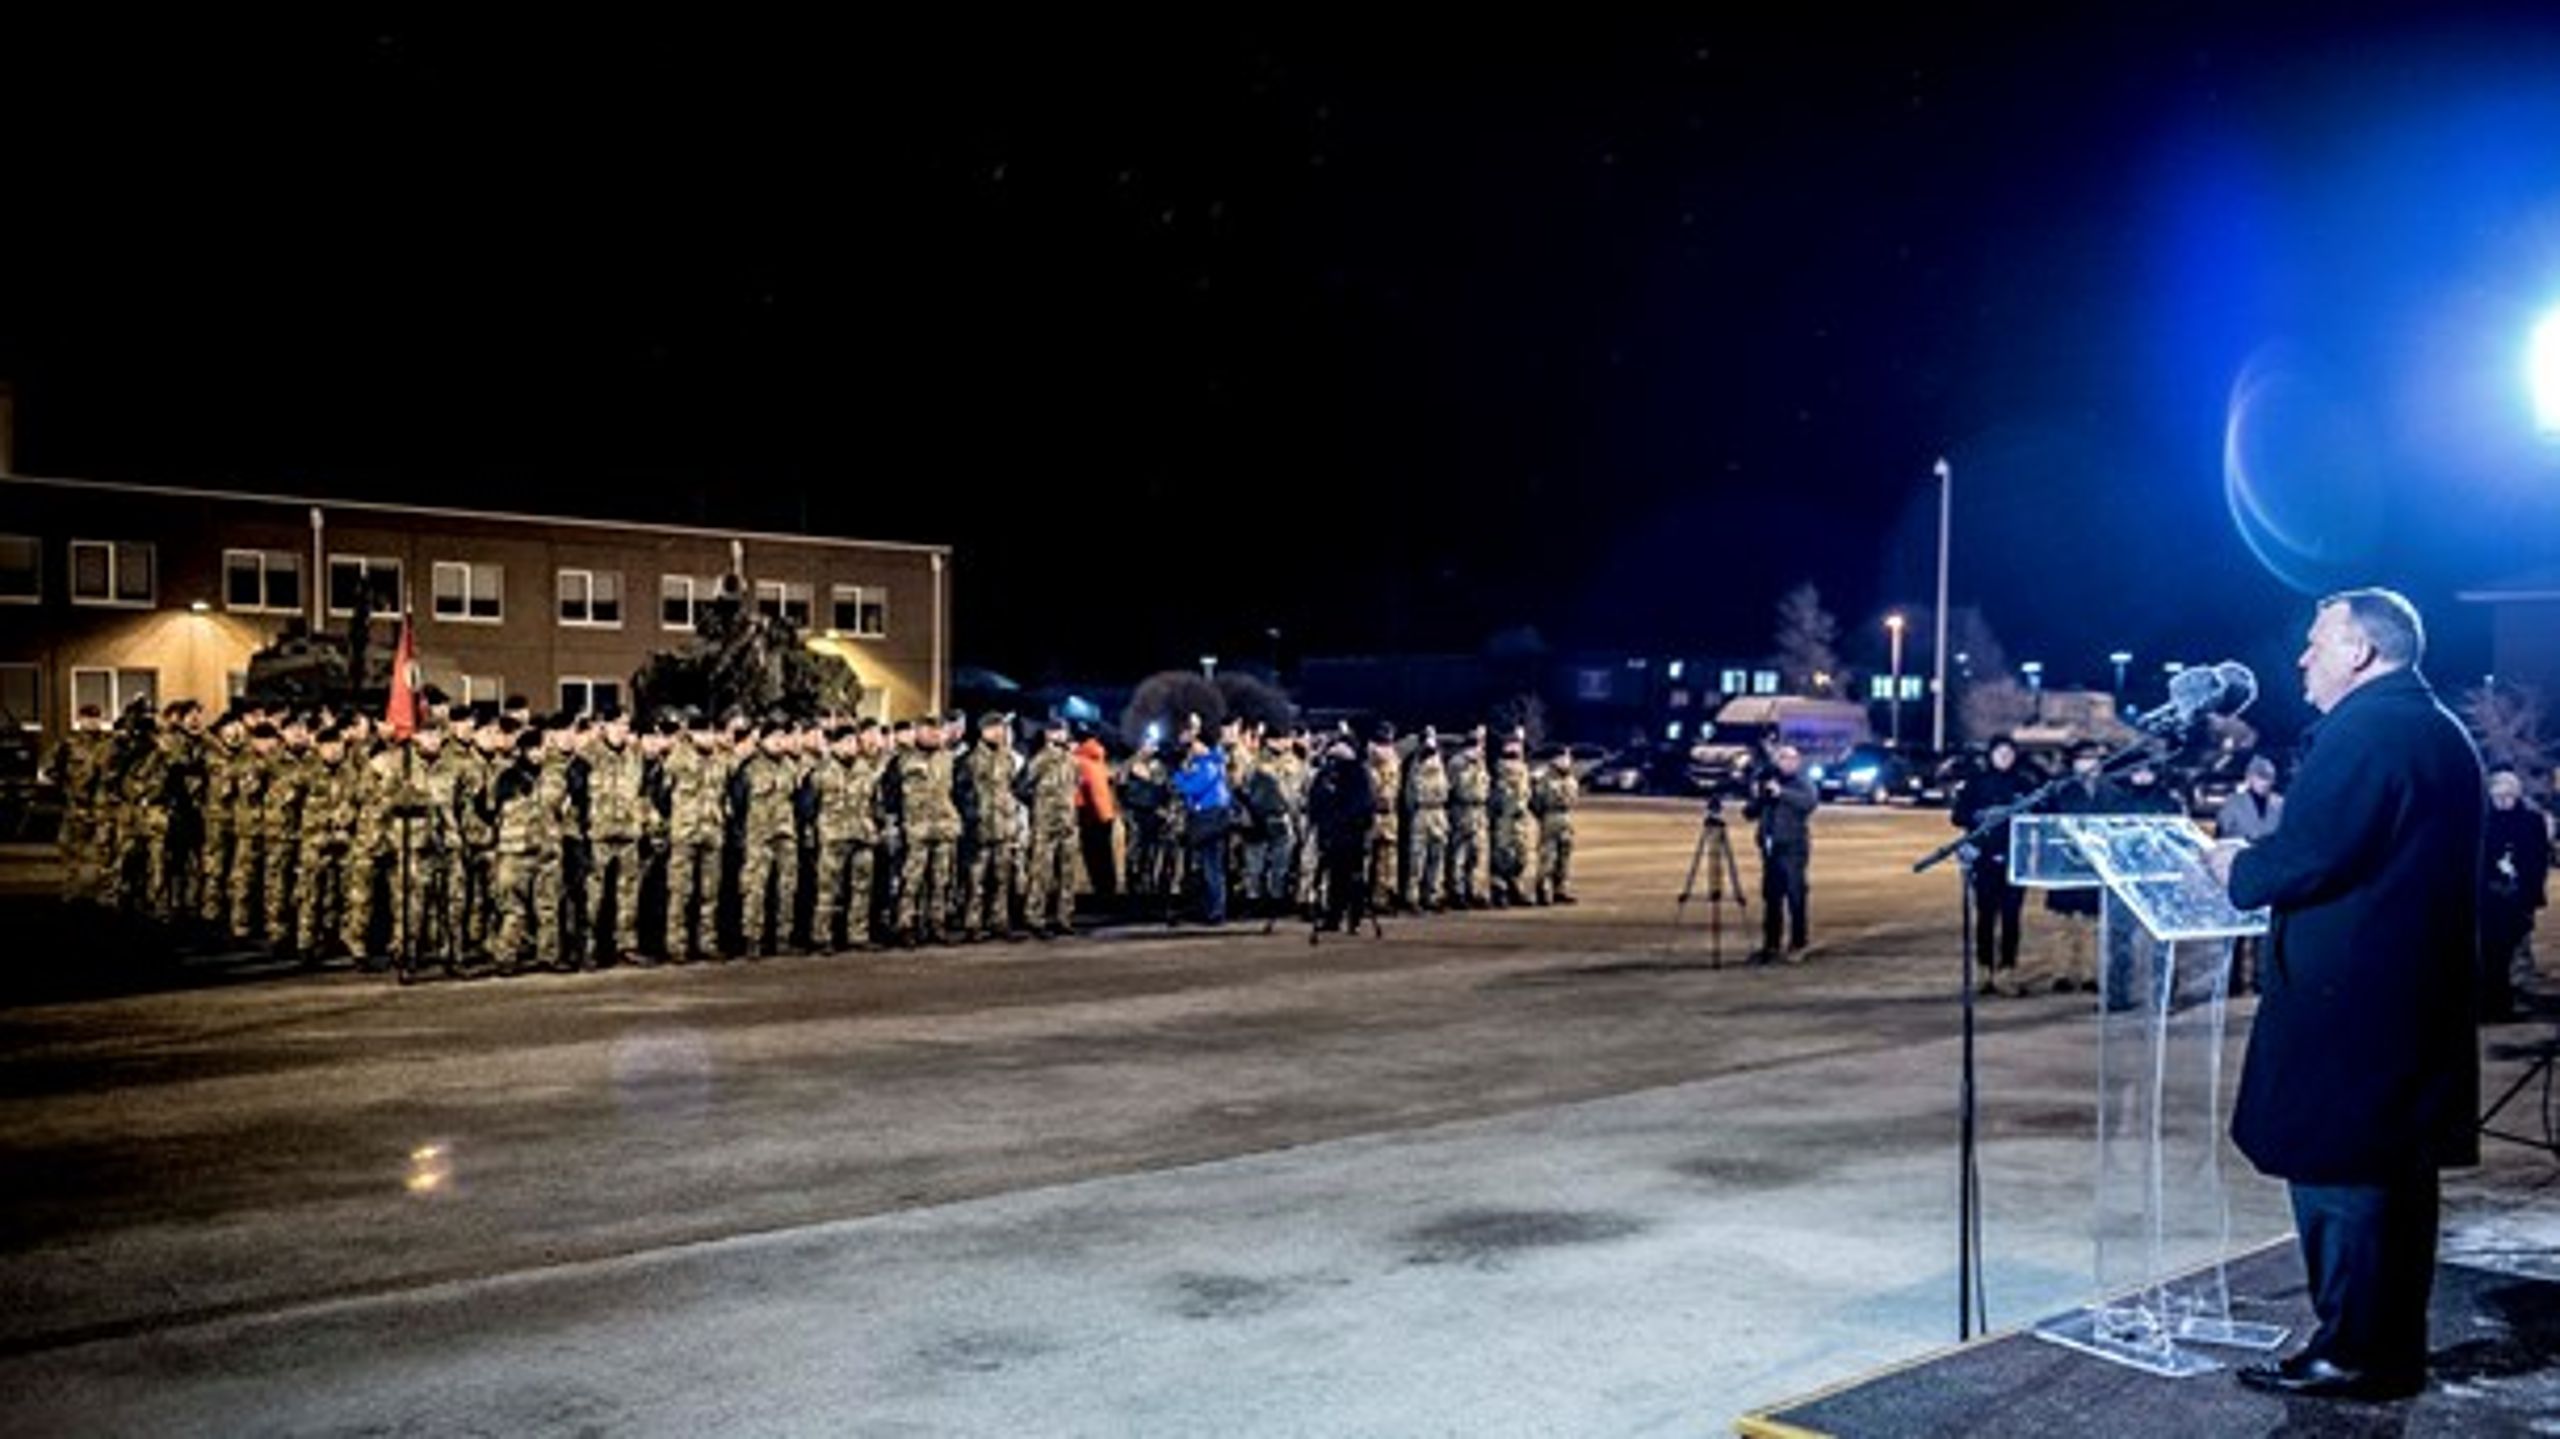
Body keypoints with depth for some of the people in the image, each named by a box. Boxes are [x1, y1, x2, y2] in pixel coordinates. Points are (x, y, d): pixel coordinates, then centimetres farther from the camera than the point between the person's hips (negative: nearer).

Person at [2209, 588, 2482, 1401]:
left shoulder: (2362, 729, -15)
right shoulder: (2444, 733, 16)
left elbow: (2311, 853, -23)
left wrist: (2241, 870, -5)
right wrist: (2260, 861, 17)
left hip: (2346, 998, -10)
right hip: (2424, 994, 10)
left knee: (2334, 1171, -3)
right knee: (2399, 1173, 14)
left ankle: (2351, 1353, 2)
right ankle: (2397, 1349, 22)